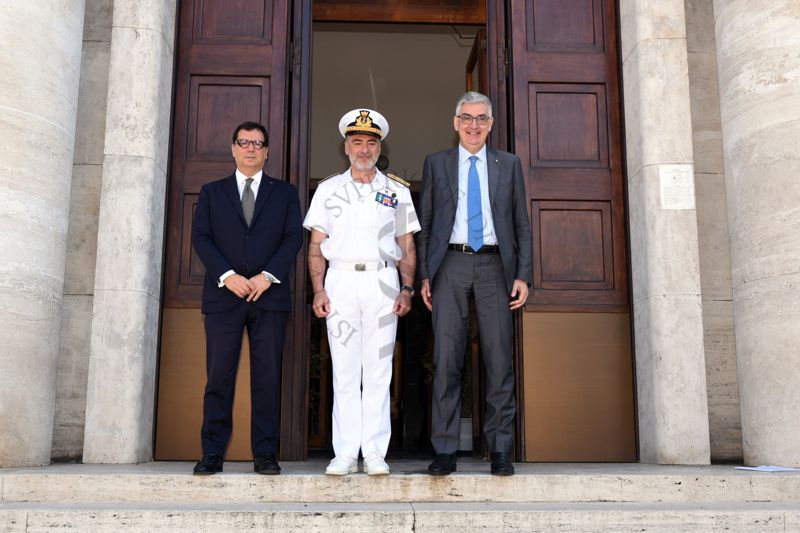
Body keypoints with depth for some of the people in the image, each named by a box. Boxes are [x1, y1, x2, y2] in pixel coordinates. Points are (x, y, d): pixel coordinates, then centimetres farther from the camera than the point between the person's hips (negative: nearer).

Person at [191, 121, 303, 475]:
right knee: (218, 376, -2)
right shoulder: (212, 192, 15)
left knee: (267, 376, -1)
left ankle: (265, 454, 4)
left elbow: (293, 237, 4)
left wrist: (267, 276, -10)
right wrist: (227, 275, -10)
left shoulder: (284, 193, 14)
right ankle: (212, 453, 3)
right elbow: (200, 237, 5)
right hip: (223, 295, 0)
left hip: (270, 296, 0)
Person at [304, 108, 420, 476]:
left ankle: (375, 453, 3)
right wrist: (318, 290, -2)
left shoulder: (397, 190, 13)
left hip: (382, 281, 0)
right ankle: (345, 453, 4)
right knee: (343, 370, 0)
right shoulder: (328, 189, 13)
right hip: (340, 281, 0)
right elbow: (316, 246, 10)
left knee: (378, 369, -2)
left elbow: (407, 246, 12)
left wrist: (407, 288, -1)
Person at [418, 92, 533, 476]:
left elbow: (522, 224, 11)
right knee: (446, 359, -4)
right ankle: (445, 451, 1)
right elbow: (425, 223, 11)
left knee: (499, 359, -1)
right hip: (450, 264, 0)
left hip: (493, 264, 1)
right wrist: (425, 275, 2)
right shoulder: (435, 164, 13)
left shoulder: (509, 165, 13)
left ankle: (500, 451, 7)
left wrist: (523, 275, 1)